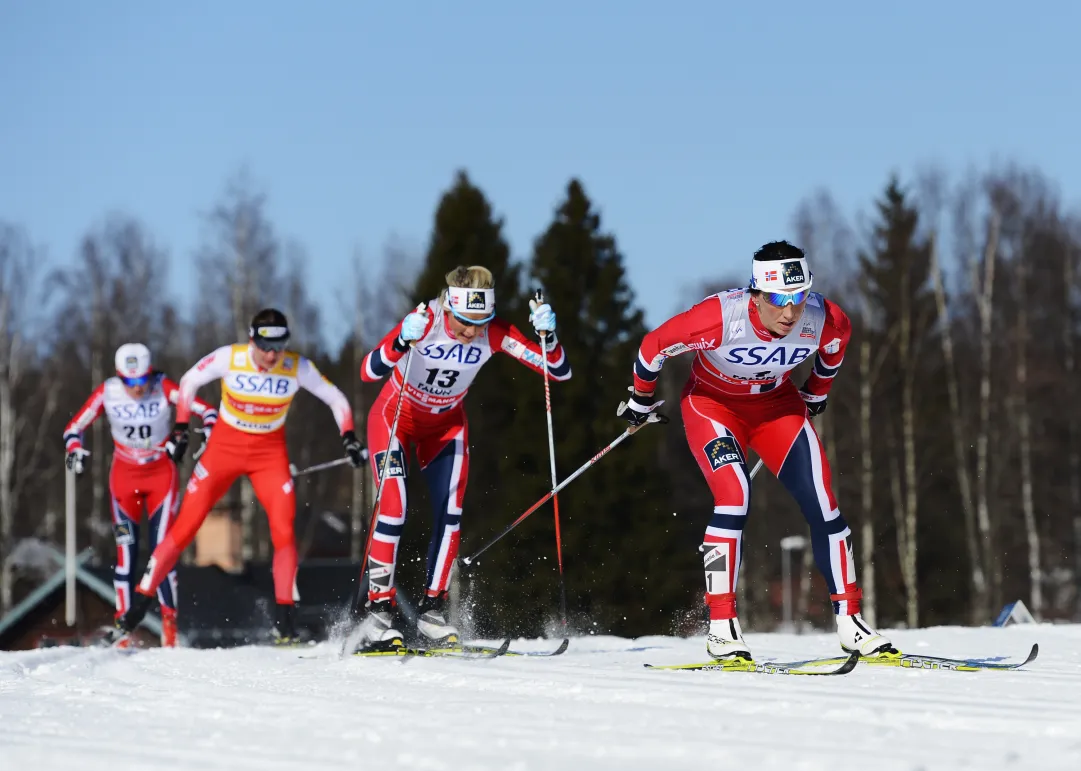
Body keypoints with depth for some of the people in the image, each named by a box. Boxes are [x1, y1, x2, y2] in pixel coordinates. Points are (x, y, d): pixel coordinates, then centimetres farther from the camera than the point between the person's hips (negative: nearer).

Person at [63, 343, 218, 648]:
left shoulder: (164, 389, -17)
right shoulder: (107, 393, -14)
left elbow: (207, 411, -15)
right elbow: (74, 427, -6)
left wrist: (210, 436, -32)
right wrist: (74, 449, -25)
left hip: (162, 474, -1)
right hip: (124, 476, 1)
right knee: (126, 549, -5)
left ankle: (169, 622, 1)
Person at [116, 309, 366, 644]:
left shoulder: (298, 368, -16)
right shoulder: (228, 358, -18)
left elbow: (337, 400, -3)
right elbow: (189, 382, -1)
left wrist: (349, 438, -14)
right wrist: (181, 428, -4)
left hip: (270, 453, 1)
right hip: (224, 447, -1)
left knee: (284, 531, -15)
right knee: (185, 527, -4)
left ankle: (284, 617, -5)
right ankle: (140, 601, 4)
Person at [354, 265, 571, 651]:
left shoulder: (495, 334, -23)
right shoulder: (425, 322, -33)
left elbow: (560, 371, -21)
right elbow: (369, 371, -44)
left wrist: (547, 335, -39)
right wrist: (403, 342, -61)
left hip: (446, 424, 3)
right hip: (395, 416, -3)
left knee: (449, 514, -8)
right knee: (393, 508, -18)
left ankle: (432, 610, 4)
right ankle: (378, 610, -12)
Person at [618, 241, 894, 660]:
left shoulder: (825, 320, -25)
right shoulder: (719, 319, -36)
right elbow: (654, 346, -19)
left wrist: (817, 393, 17)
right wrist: (641, 400, -2)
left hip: (776, 403, 4)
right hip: (712, 403, -4)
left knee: (822, 503, -7)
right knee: (734, 498, -25)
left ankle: (849, 620, 6)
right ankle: (721, 627, -18)